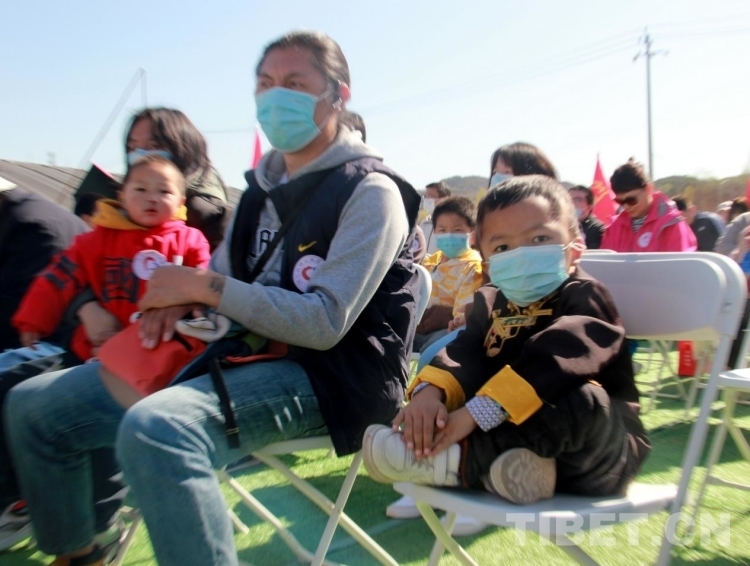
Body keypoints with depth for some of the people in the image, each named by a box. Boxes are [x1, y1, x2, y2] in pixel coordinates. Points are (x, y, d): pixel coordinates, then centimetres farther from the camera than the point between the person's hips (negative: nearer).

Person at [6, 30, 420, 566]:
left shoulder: (369, 191, -9)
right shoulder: (265, 184, 14)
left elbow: (325, 325, -18)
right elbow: (225, 270, 23)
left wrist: (204, 287, -14)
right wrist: (180, 298, -1)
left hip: (326, 374, -7)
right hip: (242, 353, 8)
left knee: (155, 429, -37)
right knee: (35, 405, 6)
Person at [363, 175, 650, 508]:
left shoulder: (583, 297, -14)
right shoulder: (491, 302, 6)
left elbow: (549, 365, -32)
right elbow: (464, 352, -9)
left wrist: (474, 413, -41)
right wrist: (428, 391, -31)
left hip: (600, 455, -5)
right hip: (528, 437, 6)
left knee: (584, 402, -37)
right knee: (442, 398, -3)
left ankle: (459, 460, -28)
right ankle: (494, 461, -27)